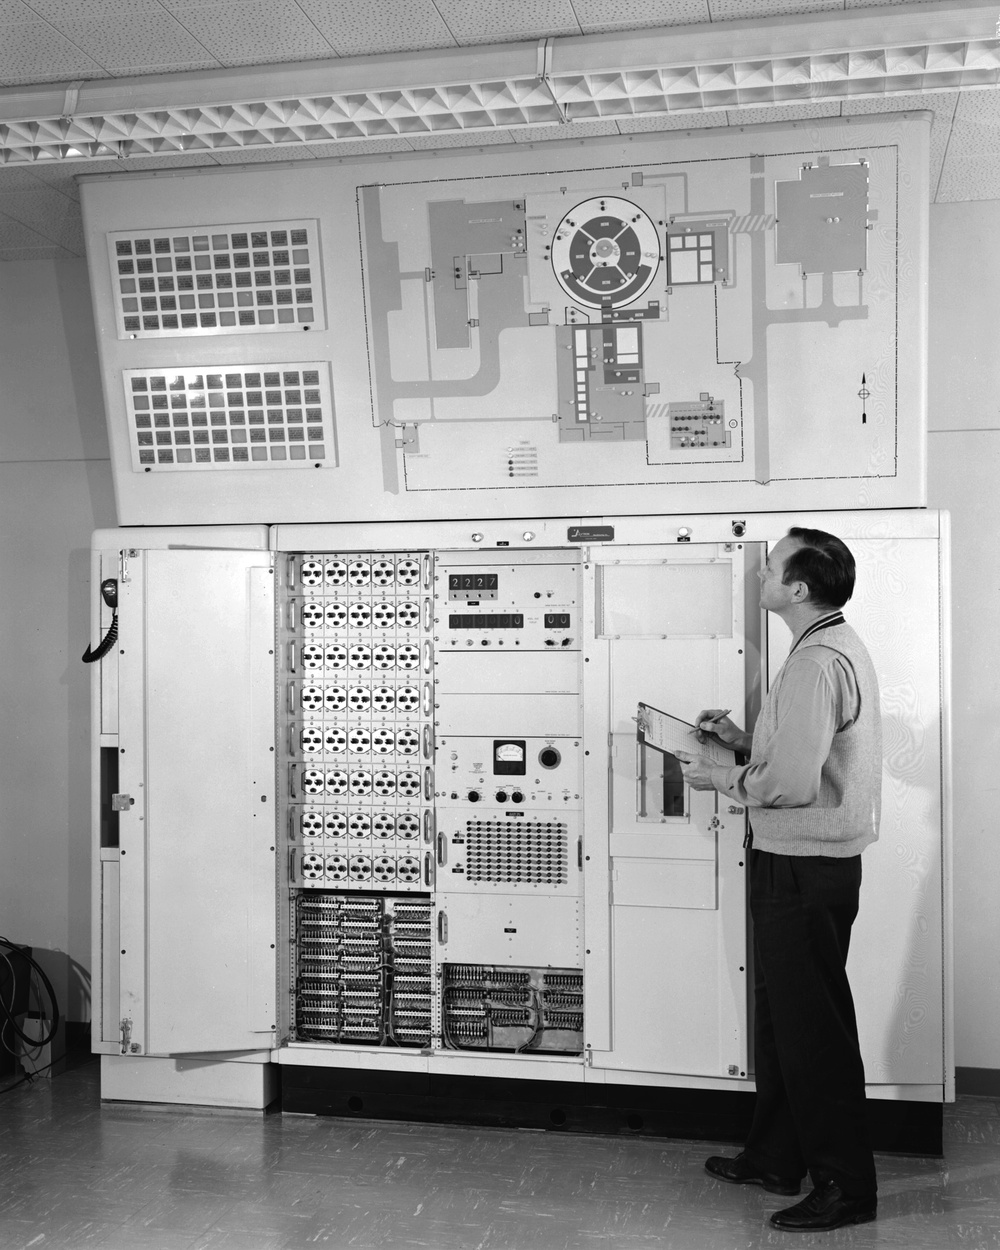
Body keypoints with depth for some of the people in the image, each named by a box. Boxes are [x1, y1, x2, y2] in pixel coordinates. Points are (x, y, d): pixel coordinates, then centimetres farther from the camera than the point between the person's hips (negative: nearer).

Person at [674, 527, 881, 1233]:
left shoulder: (816, 663, -21)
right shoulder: (839, 646, 13)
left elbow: (792, 782, -26)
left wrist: (722, 780, -11)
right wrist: (742, 739, 10)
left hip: (805, 869, -11)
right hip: (806, 863, 11)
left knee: (814, 1028, 1)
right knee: (782, 1016, 19)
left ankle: (846, 1186, 13)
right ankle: (775, 1159, 32)